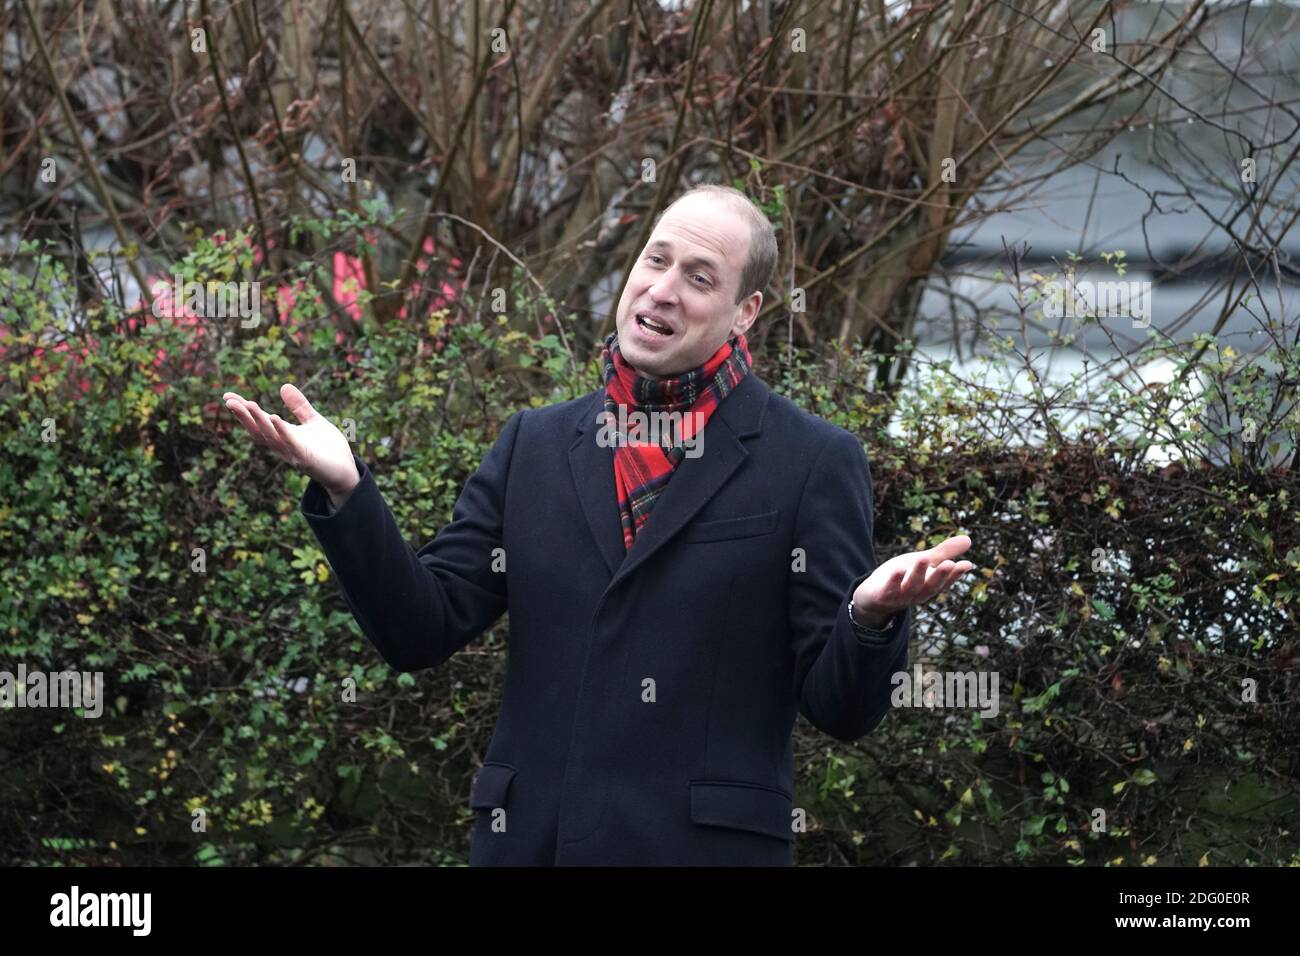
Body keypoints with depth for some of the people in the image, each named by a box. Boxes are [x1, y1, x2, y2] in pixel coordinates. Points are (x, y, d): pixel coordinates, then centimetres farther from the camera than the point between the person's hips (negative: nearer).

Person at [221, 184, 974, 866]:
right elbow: (422, 631, 6)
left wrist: (872, 616, -25)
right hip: (528, 841, 3)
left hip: (707, 846, -3)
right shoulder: (536, 443, 10)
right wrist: (344, 487, -7)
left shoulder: (813, 462, -1)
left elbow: (841, 708, -4)